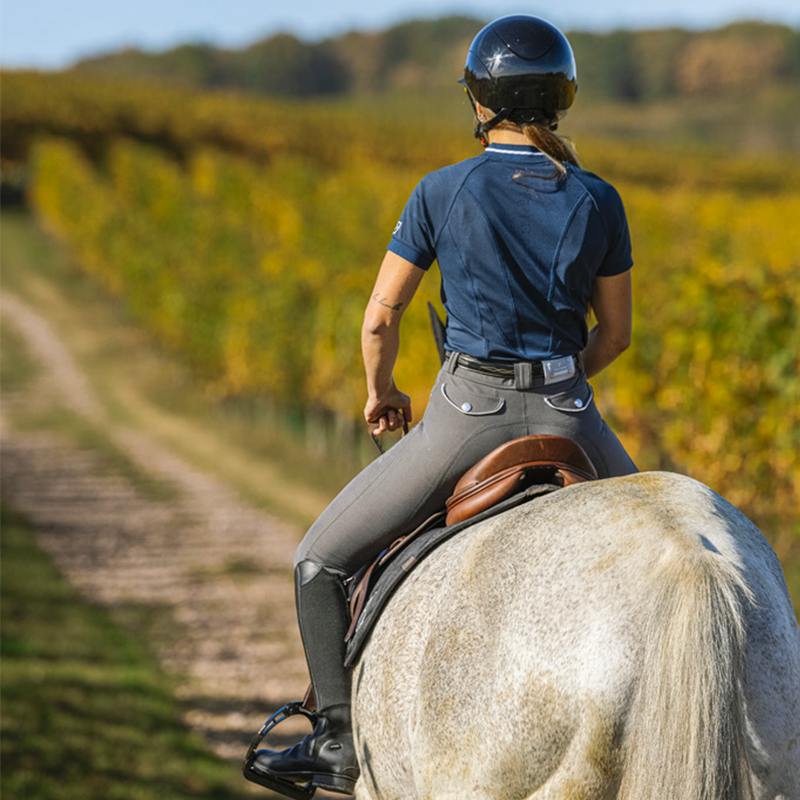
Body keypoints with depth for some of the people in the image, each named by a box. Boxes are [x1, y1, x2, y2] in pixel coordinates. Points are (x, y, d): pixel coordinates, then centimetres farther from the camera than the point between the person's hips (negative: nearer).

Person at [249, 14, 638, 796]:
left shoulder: (443, 192, -4)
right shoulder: (599, 201, 2)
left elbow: (379, 322, 0)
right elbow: (615, 333, 10)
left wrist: (380, 394, 20)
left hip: (466, 414, -2)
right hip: (566, 416, 2)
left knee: (321, 560, 14)